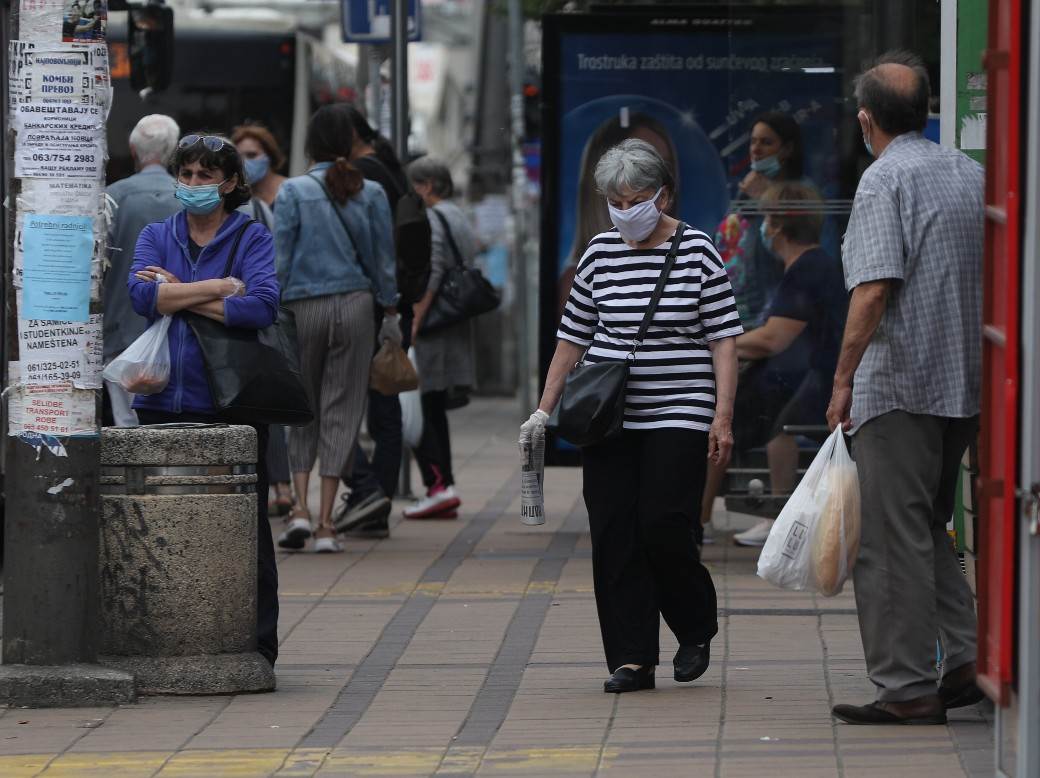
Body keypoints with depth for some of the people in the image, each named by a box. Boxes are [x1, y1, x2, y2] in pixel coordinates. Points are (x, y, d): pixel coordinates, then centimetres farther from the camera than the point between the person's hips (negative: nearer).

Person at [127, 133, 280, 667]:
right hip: (165, 399, 3)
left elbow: (262, 306, -15)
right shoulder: (156, 237, 13)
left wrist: (178, 295, -9)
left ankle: (257, 643, 5)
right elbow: (142, 296, -6)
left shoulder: (252, 239, 3)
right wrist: (218, 287, -11)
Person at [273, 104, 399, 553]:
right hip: (355, 305, 1)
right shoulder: (370, 193, 2)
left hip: (304, 308, -1)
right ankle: (326, 526, 2)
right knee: (341, 411, 4)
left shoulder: (294, 191, -5)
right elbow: (383, 259, 6)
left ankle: (300, 509, -3)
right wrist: (390, 315, 14)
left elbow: (279, 259, -6)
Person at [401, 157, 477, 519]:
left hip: (431, 328, -10)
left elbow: (430, 276, -20)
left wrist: (414, 323, -21)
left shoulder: (431, 219, -11)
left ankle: (438, 485, -16)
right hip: (455, 330, 10)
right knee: (434, 410, 12)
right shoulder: (459, 218, 18)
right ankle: (444, 491, 10)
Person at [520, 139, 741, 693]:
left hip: (677, 416, -4)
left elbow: (723, 337, -2)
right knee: (614, 536, -2)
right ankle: (632, 659, 3)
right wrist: (545, 409, 10)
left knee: (663, 528, -11)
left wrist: (722, 417, -10)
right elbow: (573, 336, 15)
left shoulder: (696, 250, -1)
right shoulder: (600, 252, 8)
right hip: (608, 414, 4)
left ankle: (696, 630, 15)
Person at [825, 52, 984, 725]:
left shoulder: (886, 181, -11)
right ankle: (967, 658, 9)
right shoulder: (972, 175, 11)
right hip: (967, 385, 8)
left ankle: (908, 688, -2)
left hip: (900, 384, -8)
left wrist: (844, 379, -14)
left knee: (894, 539, -3)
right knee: (930, 529, 19)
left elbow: (873, 290, -21)